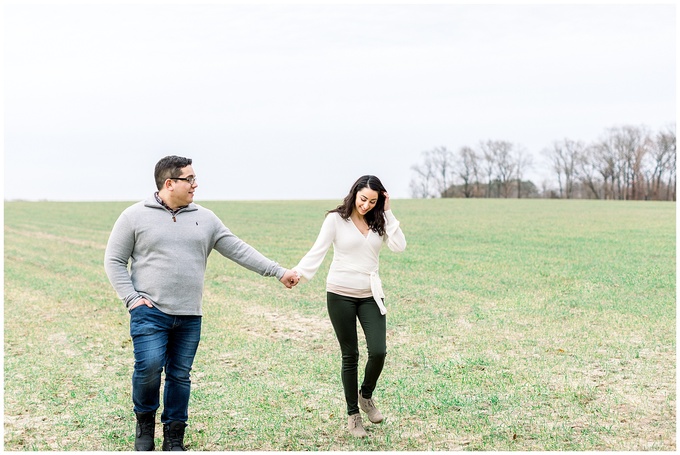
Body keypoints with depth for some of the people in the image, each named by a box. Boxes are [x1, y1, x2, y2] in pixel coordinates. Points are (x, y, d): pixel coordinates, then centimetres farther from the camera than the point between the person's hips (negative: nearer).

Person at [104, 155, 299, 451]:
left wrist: (278, 272, 4)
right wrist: (132, 299, -8)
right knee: (149, 367, -16)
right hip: (149, 312, -3)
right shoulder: (135, 216, 0)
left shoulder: (204, 218, 9)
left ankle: (174, 439, 20)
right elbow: (114, 261, 2)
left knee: (180, 376, 8)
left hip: (189, 317, 4)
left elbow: (239, 250, 9)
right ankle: (145, 422, 11)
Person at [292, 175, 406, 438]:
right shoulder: (336, 219, -5)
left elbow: (399, 246, -8)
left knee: (378, 351, -8)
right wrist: (300, 273, -29)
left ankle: (366, 396, 22)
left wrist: (387, 214, -9)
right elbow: (318, 250, -14)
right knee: (350, 355, 5)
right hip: (340, 295, -3)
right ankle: (353, 414, 20)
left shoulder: (379, 222, 5)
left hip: (370, 295, 3)